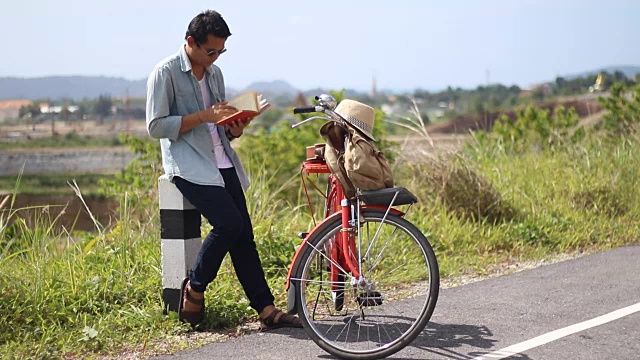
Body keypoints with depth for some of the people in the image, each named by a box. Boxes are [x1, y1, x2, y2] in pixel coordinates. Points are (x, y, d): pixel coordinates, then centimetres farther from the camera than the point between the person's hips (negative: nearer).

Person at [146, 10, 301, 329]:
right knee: (229, 222, -23)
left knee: (244, 234, -3)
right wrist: (204, 116, -16)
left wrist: (234, 129, 1)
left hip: (221, 162, 7)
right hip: (188, 164, -7)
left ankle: (266, 309, -3)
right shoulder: (165, 73, -4)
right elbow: (156, 126, -10)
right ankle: (194, 288, -1)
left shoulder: (214, 73, 17)